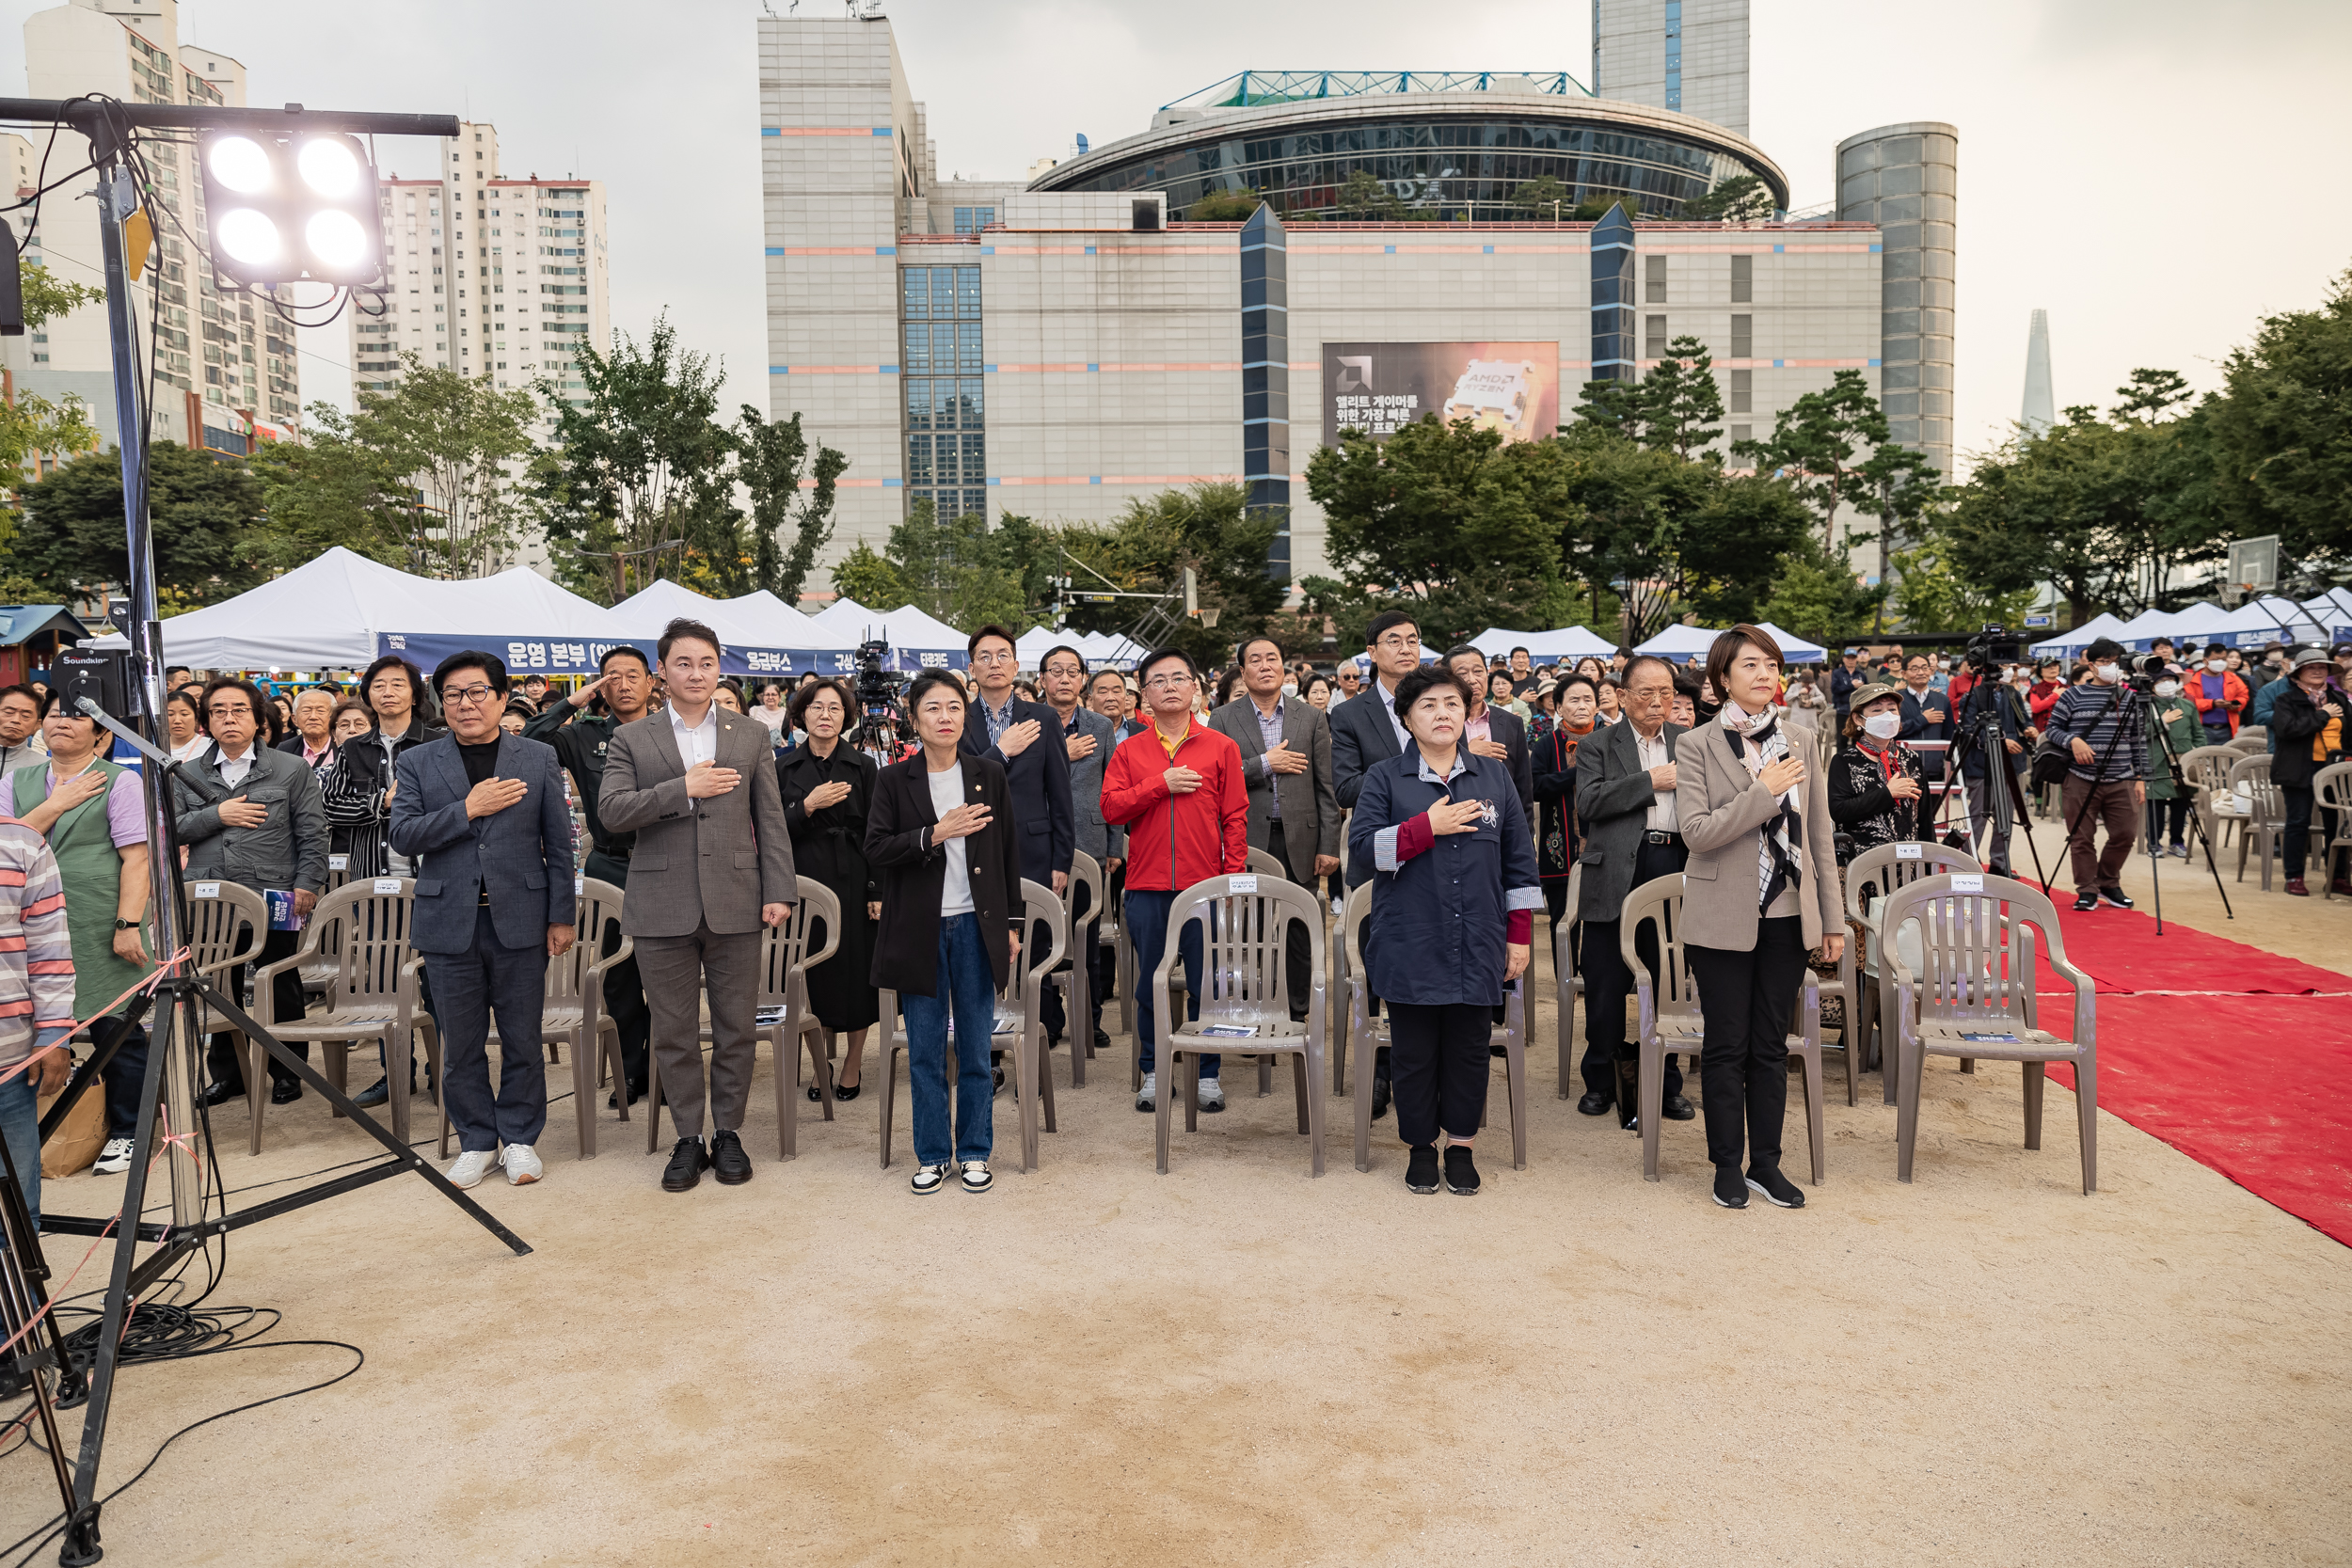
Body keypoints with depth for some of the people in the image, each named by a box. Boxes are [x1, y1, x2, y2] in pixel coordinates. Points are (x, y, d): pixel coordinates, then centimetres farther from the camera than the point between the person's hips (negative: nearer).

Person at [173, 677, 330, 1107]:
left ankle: (287, 1071, 17)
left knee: (281, 990, 5)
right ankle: (227, 1072, 23)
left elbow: (312, 834, 0)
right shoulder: (188, 776, 12)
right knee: (220, 990, 10)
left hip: (274, 901, -3)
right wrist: (216, 815, -9)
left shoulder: (293, 771, 4)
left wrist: (306, 885, -9)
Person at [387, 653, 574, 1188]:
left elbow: (559, 844, 5)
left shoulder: (539, 759, 5)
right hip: (450, 923, 1)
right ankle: (476, 1142, 22)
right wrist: (468, 809, -14)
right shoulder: (416, 763, 7)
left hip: (519, 922, -1)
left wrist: (562, 916, 0)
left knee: (523, 1040, 6)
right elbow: (402, 835, -4)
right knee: (461, 1044, 8)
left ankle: (520, 1138, 21)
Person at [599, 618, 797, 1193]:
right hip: (663, 907, 0)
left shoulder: (751, 736, 10)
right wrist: (683, 789, -15)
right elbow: (611, 810, -7)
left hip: (734, 905, 1)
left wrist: (778, 891, -1)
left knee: (736, 1029, 6)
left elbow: (771, 820, 7)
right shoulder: (631, 739, 7)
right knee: (674, 1032, 7)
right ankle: (688, 1139, 20)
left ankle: (728, 1134, 21)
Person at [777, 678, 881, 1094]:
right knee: (815, 973, 3)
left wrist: (878, 892, -6)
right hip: (805, 882, 1)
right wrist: (808, 806, -15)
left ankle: (852, 1065, 16)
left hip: (853, 882, -1)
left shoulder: (863, 767, 2)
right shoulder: (784, 768, 5)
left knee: (856, 970, 2)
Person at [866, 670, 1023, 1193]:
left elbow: (1009, 853, 8)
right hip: (919, 928, 0)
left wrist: (1013, 924, 6)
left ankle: (974, 1152, 18)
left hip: (976, 926, 1)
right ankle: (932, 1155, 19)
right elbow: (876, 849, -7)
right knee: (925, 1050, 6)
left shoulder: (990, 775, 5)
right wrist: (937, 833, -18)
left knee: (975, 1047, 6)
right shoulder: (894, 779, 2)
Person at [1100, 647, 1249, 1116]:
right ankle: (1154, 1072, 20)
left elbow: (1236, 817, 2)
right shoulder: (1129, 751, 8)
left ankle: (1208, 1074, 16)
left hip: (1204, 885, -1)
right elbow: (1111, 808, -3)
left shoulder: (1221, 747, 5)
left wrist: (1233, 876, -4)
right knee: (1150, 984, 9)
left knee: (1206, 984, 4)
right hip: (1146, 887, 1)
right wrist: (1162, 785, -12)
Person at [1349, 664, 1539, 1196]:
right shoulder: (1385, 778, 4)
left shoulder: (1495, 776, 10)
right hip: (1410, 946, -2)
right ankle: (1420, 1147, 23)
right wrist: (1428, 826, -16)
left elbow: (1520, 859, 10)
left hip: (1478, 946, 2)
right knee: (1413, 1052, 6)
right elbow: (1361, 845, -8)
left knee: (1470, 1049, 8)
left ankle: (1461, 1146, 25)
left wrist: (1520, 935, 6)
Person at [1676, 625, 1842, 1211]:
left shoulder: (1800, 744, 7)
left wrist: (1832, 920, 8)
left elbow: (1820, 838, 9)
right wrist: (1763, 792, -18)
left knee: (1771, 1044, 11)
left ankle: (1766, 1162, 22)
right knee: (1726, 1046, 5)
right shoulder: (1697, 746, -4)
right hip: (1724, 918, -3)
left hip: (1786, 916, 3)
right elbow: (1697, 832, -14)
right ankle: (1728, 1166, 18)